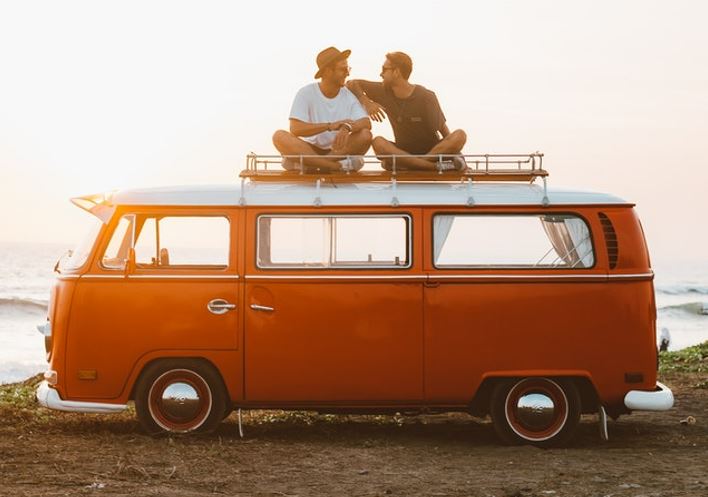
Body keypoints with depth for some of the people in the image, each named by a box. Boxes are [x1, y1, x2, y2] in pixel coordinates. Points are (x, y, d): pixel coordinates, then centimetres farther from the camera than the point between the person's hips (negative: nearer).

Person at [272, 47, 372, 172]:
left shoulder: (348, 95, 1)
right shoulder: (306, 93, -6)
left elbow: (366, 123, -11)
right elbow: (295, 129, -17)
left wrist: (347, 127, -34)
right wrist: (330, 126, -27)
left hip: (339, 150, 1)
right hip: (310, 149, -1)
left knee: (365, 135, -25)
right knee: (280, 136, -29)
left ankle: (313, 163, -28)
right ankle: (340, 165, -37)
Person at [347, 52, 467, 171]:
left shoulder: (426, 97, -9)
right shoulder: (384, 92, 1)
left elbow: (443, 129, -7)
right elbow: (352, 84, 5)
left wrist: (451, 147, -20)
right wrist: (366, 102, -10)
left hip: (432, 150, -2)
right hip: (403, 151, 2)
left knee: (460, 135, -30)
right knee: (378, 142, -29)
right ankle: (435, 166, -37)